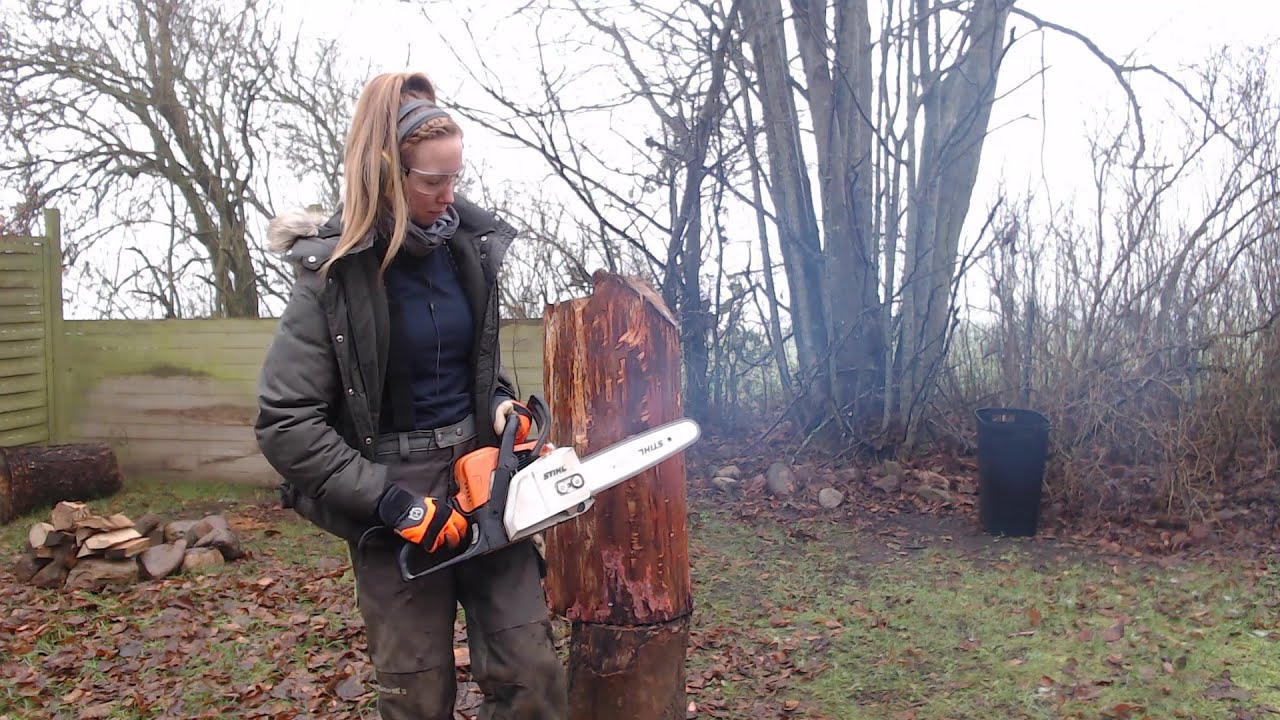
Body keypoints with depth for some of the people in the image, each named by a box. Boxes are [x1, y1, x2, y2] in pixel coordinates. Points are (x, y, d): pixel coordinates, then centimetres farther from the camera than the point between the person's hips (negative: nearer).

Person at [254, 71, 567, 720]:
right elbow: (285, 423, -14)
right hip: (395, 496, -4)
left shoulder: (469, 246, 2)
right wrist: (387, 502, -18)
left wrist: (500, 405, -2)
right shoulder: (334, 275, -12)